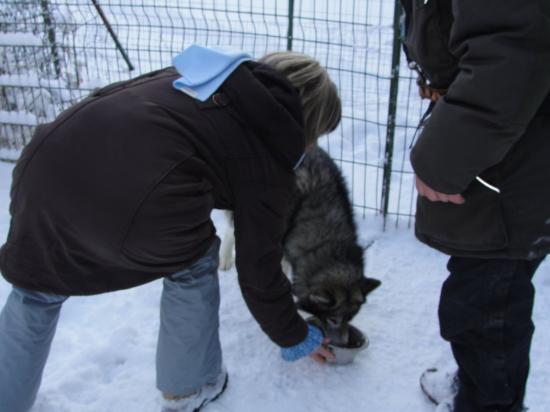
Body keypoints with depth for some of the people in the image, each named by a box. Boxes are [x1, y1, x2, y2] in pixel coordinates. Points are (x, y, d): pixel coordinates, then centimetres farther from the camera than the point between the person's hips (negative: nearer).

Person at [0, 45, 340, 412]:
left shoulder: (209, 72, 24)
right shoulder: (269, 153, 10)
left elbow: (111, 96, 29)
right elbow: (259, 269, 15)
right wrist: (294, 337, 30)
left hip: (47, 163, 6)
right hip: (137, 208, -5)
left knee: (37, 288, 30)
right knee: (193, 267, 26)